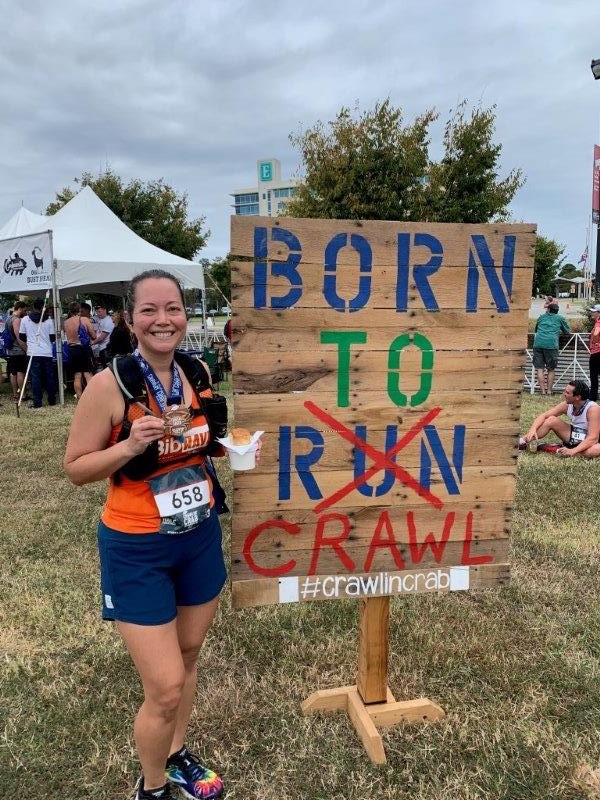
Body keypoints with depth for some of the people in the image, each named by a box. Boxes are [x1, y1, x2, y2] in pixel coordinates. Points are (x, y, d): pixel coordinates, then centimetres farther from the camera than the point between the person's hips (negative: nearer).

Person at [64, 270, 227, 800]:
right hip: (137, 549, -5)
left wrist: (230, 445, -6)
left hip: (200, 536, 6)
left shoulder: (198, 373, -2)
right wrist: (130, 445, -27)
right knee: (165, 687, 0)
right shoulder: (109, 384, -18)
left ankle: (176, 757, 49)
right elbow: (76, 469, -11)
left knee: (188, 656, 22)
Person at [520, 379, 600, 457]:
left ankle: (558, 449, -27)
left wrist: (572, 451, -43)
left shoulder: (593, 408, -27)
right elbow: (543, 416, -7)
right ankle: (522, 442, -15)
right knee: (551, 420, -12)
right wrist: (533, 429, -26)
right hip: (573, 436, 5)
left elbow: (592, 438, -32)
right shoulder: (566, 405, -10)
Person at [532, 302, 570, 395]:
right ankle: (549, 390, 4)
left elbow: (536, 329, 36)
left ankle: (543, 390, -1)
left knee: (540, 369, 3)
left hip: (538, 343, 1)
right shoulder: (560, 318, 16)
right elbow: (568, 331, 25)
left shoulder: (541, 317, 22)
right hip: (551, 344, -1)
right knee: (551, 369, 8)